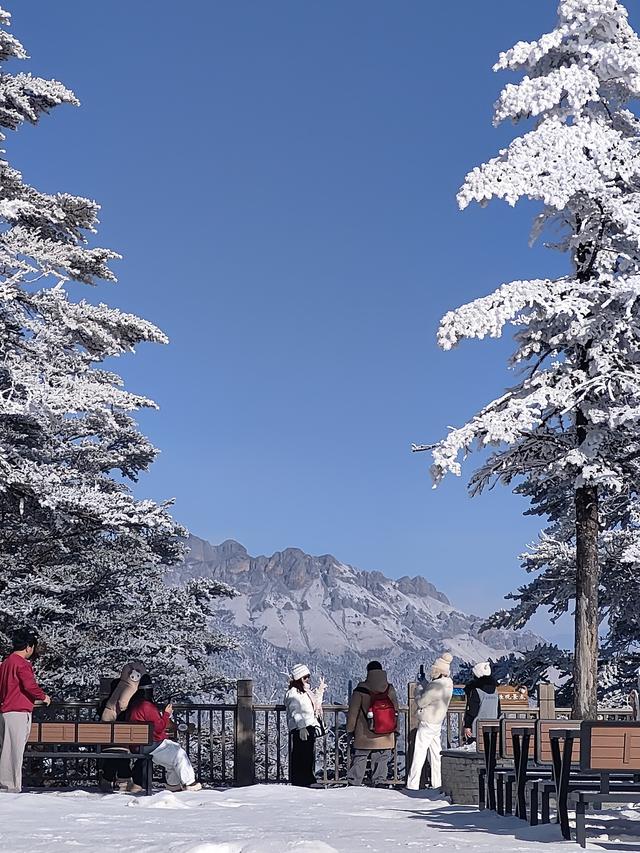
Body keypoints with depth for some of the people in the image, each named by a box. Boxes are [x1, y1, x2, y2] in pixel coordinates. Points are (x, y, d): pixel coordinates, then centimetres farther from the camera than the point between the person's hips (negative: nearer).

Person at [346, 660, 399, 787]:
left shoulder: (361, 691, -9)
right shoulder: (390, 690, 1)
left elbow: (352, 713, -4)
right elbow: (396, 711, 8)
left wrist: (350, 730, 8)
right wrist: (395, 731, 17)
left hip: (364, 738, -3)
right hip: (386, 739, 3)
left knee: (359, 761, 5)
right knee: (381, 762, 9)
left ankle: (353, 783, 4)